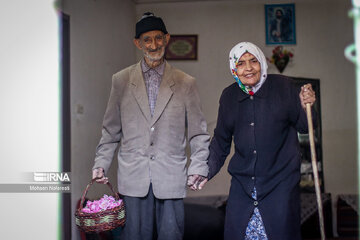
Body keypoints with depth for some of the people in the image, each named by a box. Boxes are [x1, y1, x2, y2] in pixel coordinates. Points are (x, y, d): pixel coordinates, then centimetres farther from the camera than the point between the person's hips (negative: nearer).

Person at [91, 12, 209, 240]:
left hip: (171, 178, 0)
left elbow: (198, 132, 7)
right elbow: (111, 130, 12)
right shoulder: (121, 80, 7)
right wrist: (101, 163, 5)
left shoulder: (186, 83, 5)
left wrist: (198, 167, -3)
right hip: (133, 178, 1)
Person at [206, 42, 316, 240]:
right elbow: (221, 140, 15)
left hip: (281, 181, -3)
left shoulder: (283, 86, -3)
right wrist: (206, 170, 8)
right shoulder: (228, 96, 6)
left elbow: (303, 127, 2)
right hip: (242, 184, 3)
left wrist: (305, 107, -18)